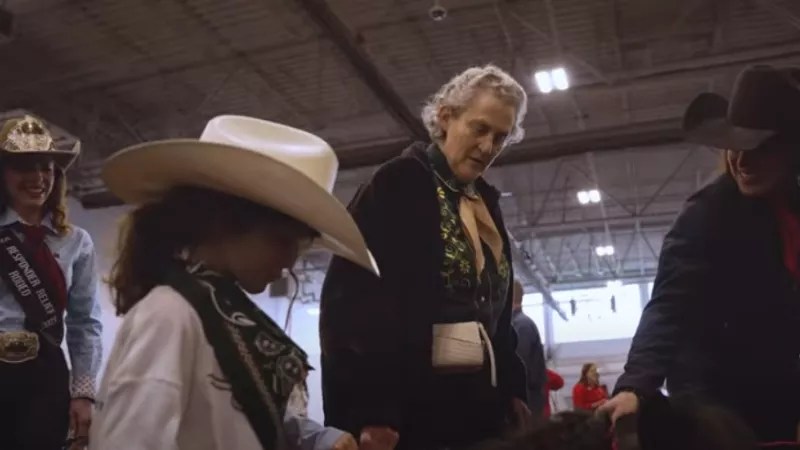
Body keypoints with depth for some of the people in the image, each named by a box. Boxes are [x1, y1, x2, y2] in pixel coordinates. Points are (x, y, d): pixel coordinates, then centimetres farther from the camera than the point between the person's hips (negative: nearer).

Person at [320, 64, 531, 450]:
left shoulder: (486, 202, 15)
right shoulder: (398, 183, -7)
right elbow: (353, 297, -15)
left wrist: (512, 389, 11)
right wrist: (370, 410, -21)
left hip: (479, 409, 7)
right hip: (410, 408, -7)